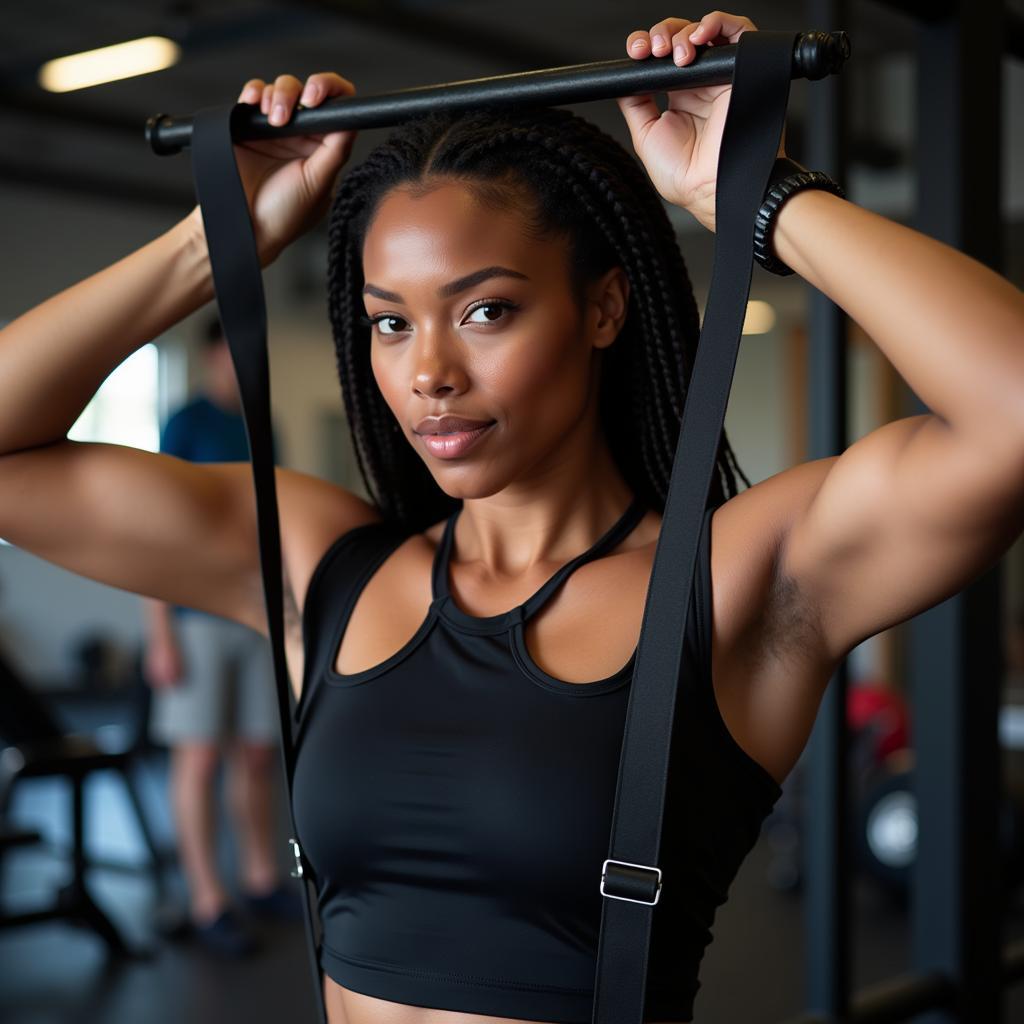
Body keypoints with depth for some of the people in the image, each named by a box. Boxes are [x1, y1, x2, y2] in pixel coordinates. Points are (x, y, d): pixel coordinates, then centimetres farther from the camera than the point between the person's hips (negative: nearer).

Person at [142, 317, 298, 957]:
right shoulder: (185, 427, -5)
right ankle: (208, 904, 4)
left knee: (257, 754, 11)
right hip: (199, 616, -6)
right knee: (200, 756, -1)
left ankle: (262, 879, 23)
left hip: (258, 616, 6)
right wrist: (161, 636, -13)